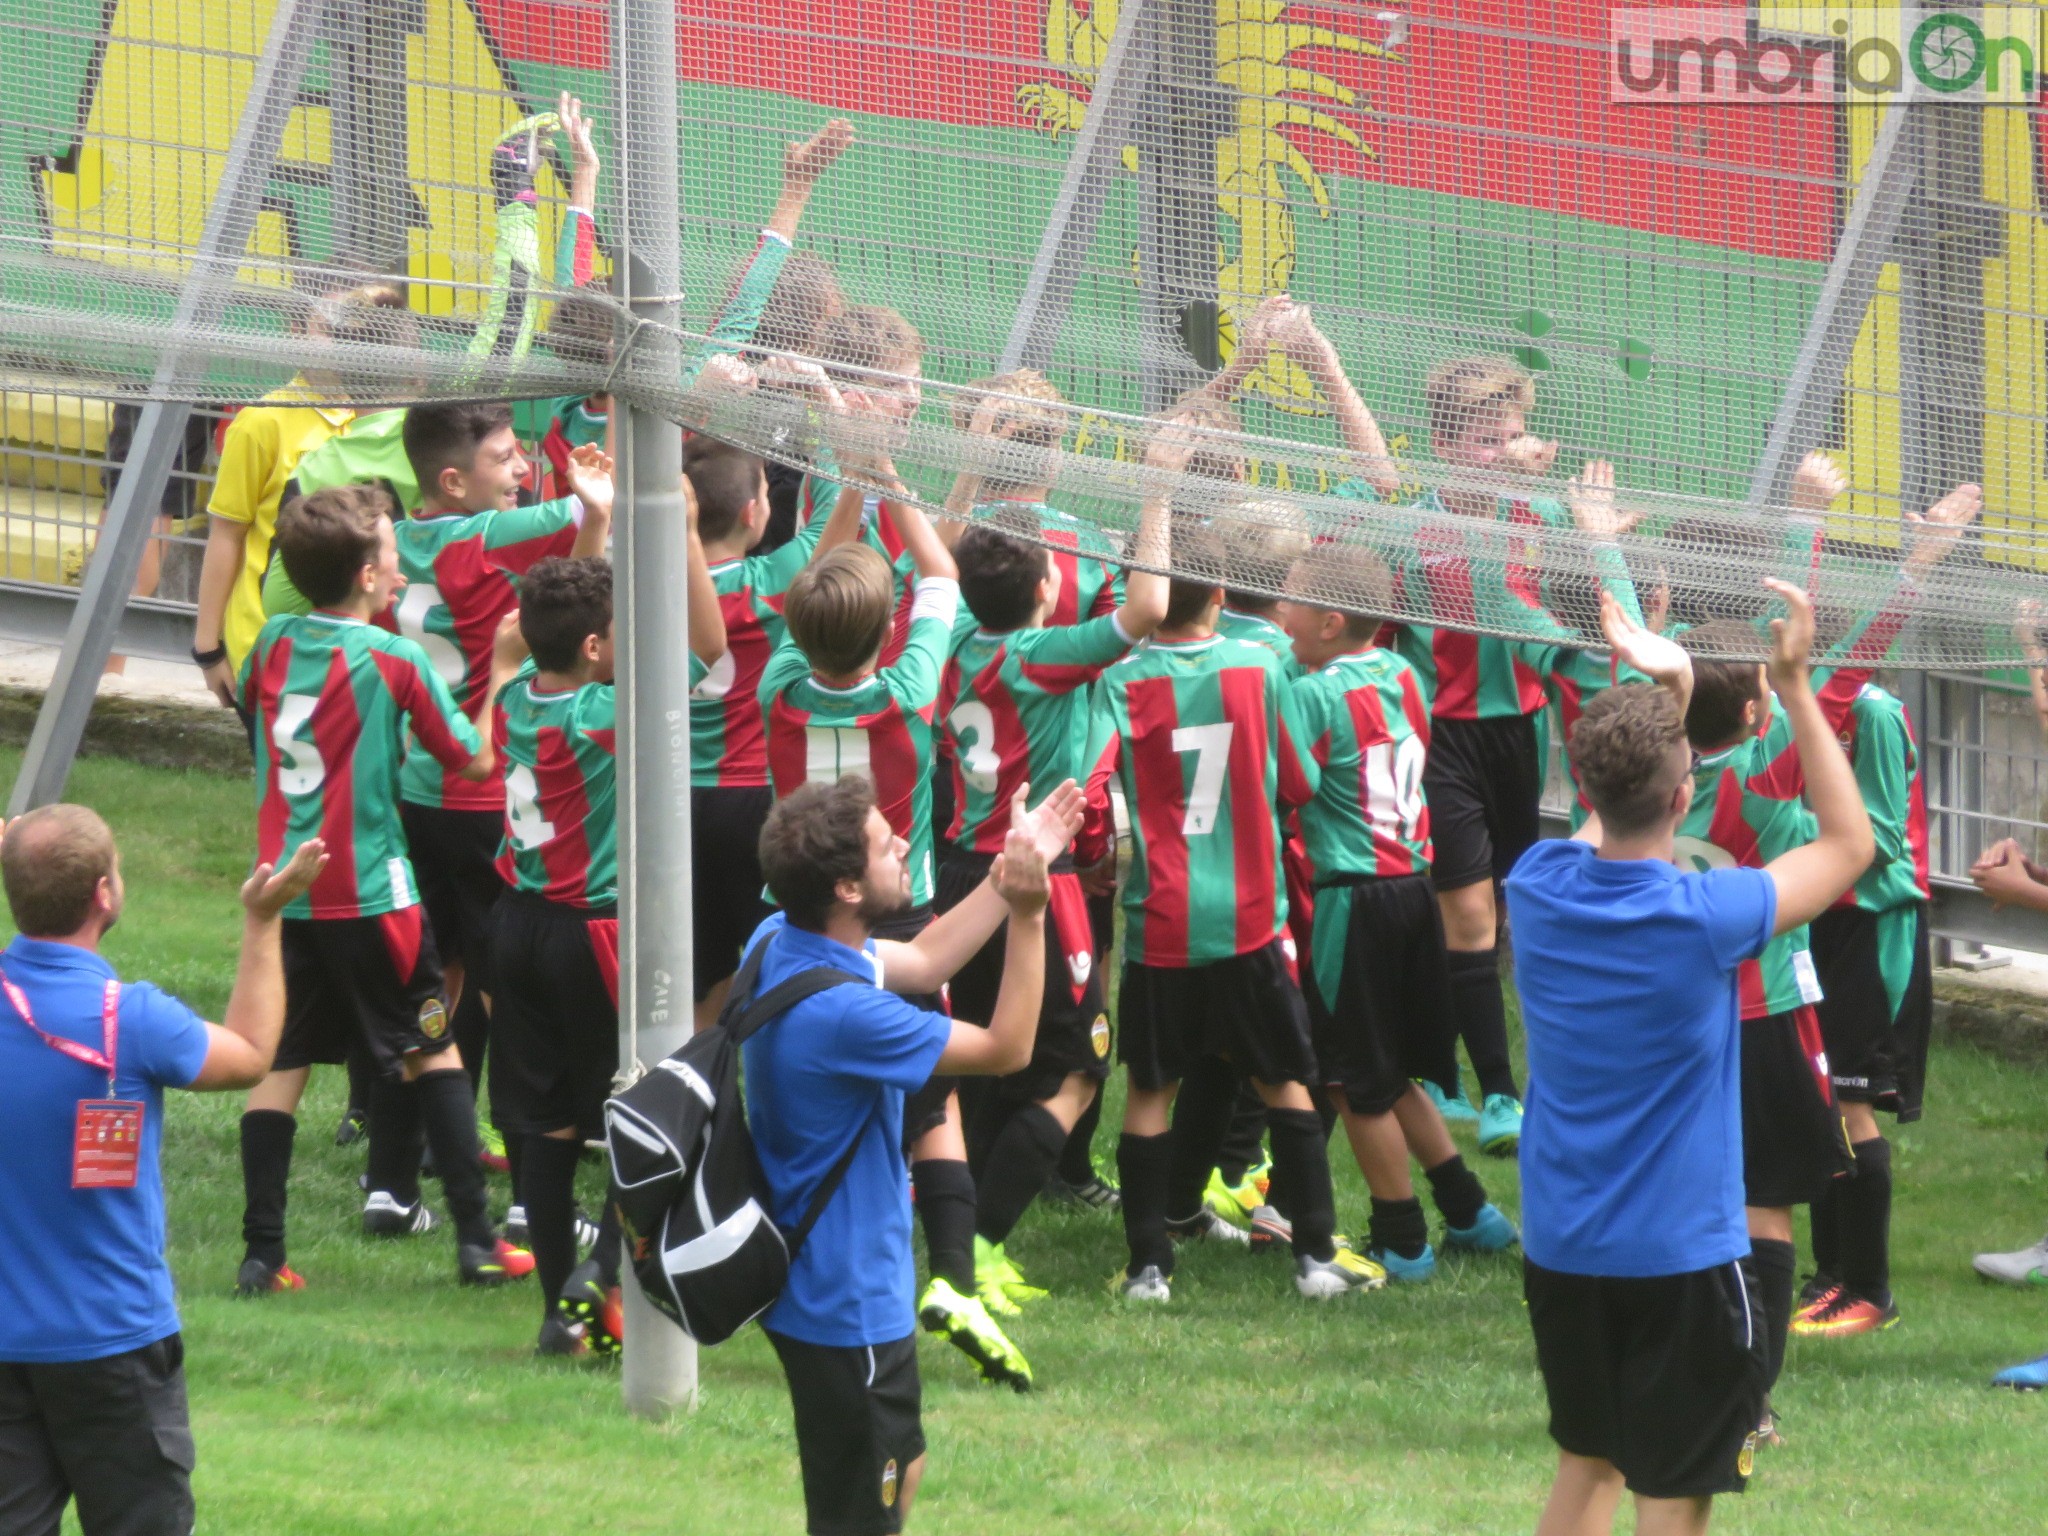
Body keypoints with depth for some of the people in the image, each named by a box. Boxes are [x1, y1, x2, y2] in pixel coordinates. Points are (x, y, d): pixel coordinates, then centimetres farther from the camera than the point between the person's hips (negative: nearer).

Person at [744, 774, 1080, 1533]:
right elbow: (1006, 1047, -19)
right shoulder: (841, 1013, -33)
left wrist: (1012, 868, 8)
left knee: (901, 1470, 25)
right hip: (847, 1300, -10)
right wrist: (1028, 913, -19)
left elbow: (922, 961, 12)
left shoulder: (776, 942, -5)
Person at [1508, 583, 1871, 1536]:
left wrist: (1659, 694, 15)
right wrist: (1796, 686, -6)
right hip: (1678, 1255, -6)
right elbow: (1848, 843, -5)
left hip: (1558, 1244, 6)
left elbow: (1611, 825, 19)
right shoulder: (1704, 918, -22)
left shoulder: (1540, 885, -8)